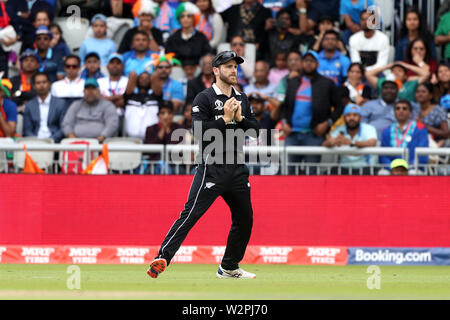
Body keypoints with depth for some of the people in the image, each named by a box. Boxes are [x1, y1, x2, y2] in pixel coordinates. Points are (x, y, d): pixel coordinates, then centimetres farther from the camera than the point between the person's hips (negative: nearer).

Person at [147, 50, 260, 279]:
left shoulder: (241, 99, 16)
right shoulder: (204, 99, -5)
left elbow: (254, 131, 13)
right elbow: (200, 132, -15)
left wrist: (240, 118, -4)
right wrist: (225, 119, -18)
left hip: (237, 169, 7)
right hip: (211, 166, -7)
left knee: (245, 218, 12)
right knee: (190, 214, -17)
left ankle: (229, 268, 25)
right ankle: (162, 258, -22)